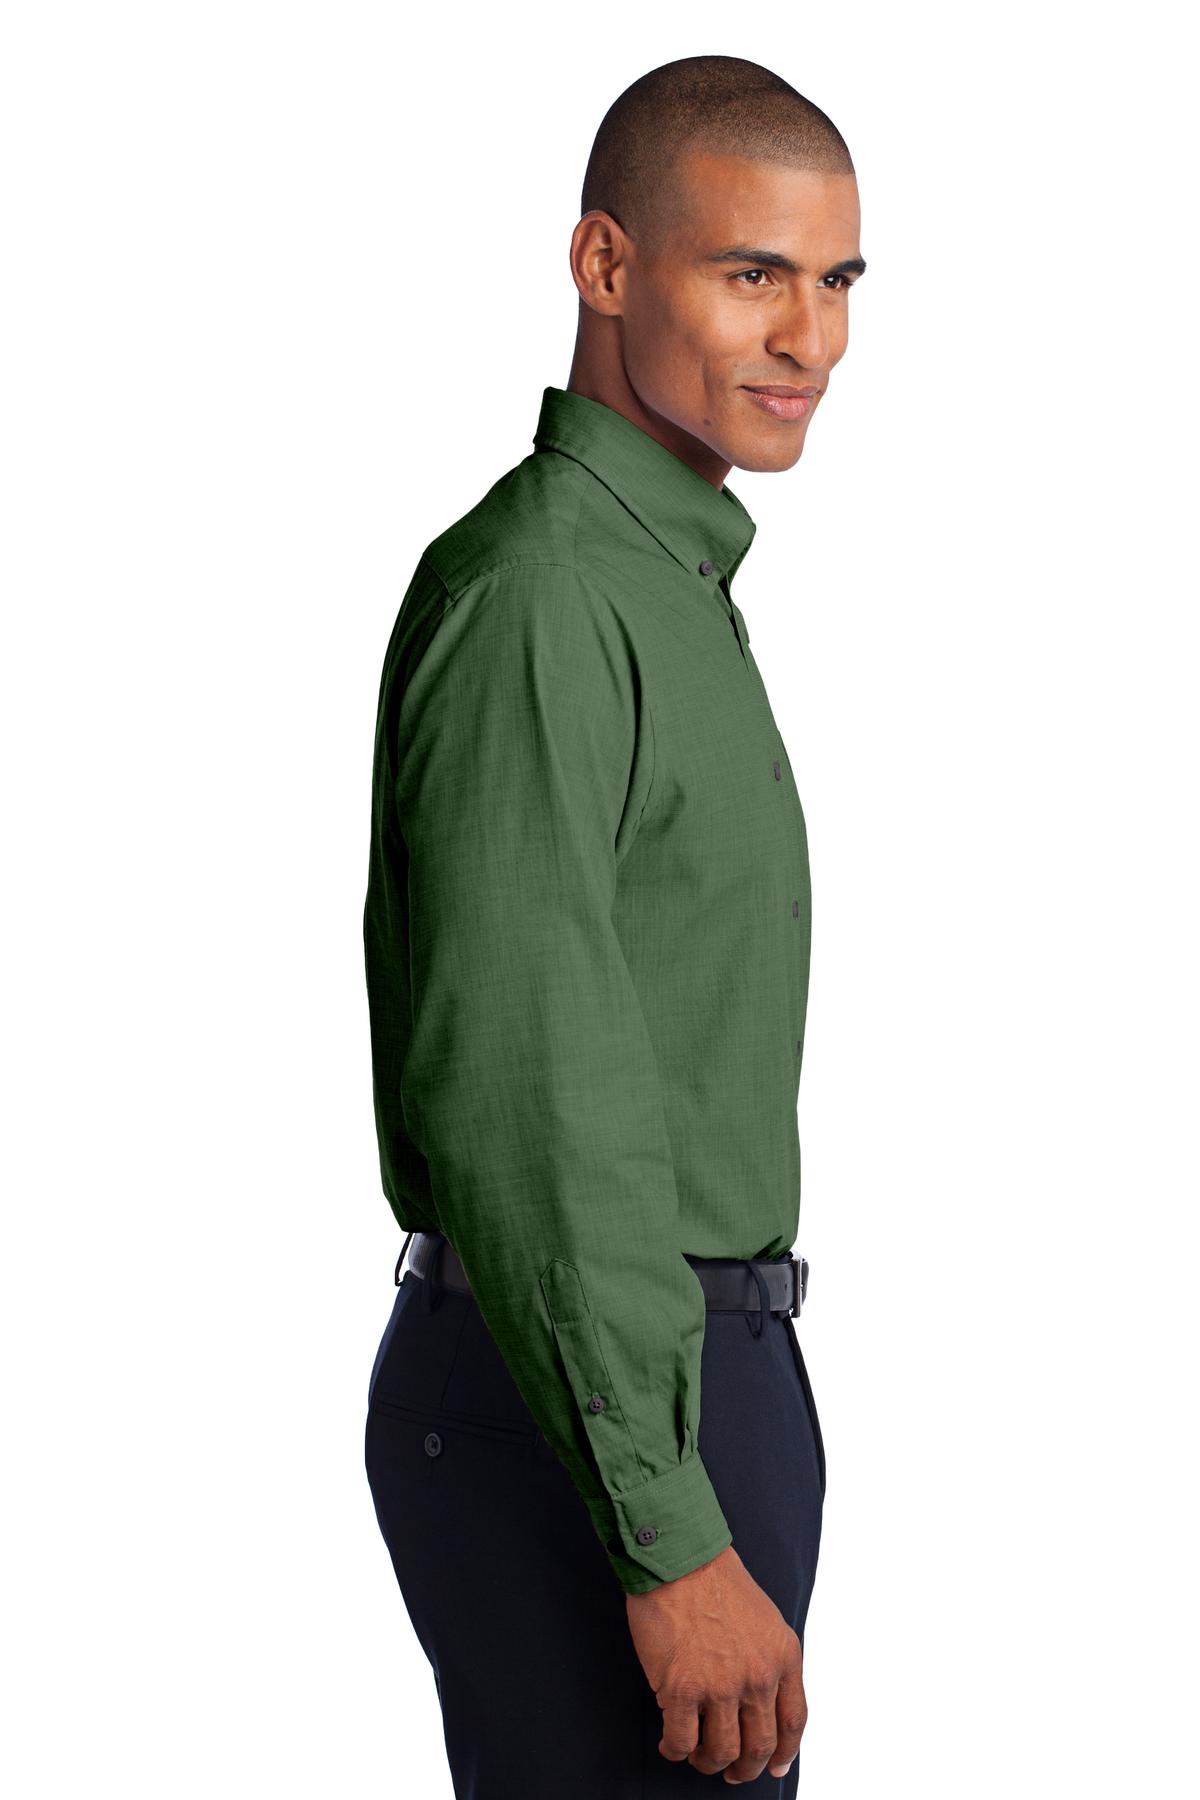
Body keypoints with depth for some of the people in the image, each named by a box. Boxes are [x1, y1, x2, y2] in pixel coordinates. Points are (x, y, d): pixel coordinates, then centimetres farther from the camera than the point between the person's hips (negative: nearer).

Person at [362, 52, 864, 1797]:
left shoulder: (656, 578, 16)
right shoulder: (537, 594, -17)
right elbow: (513, 1103, -23)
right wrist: (675, 1546, -24)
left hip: (680, 1381, 10)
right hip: (590, 1427, -10)